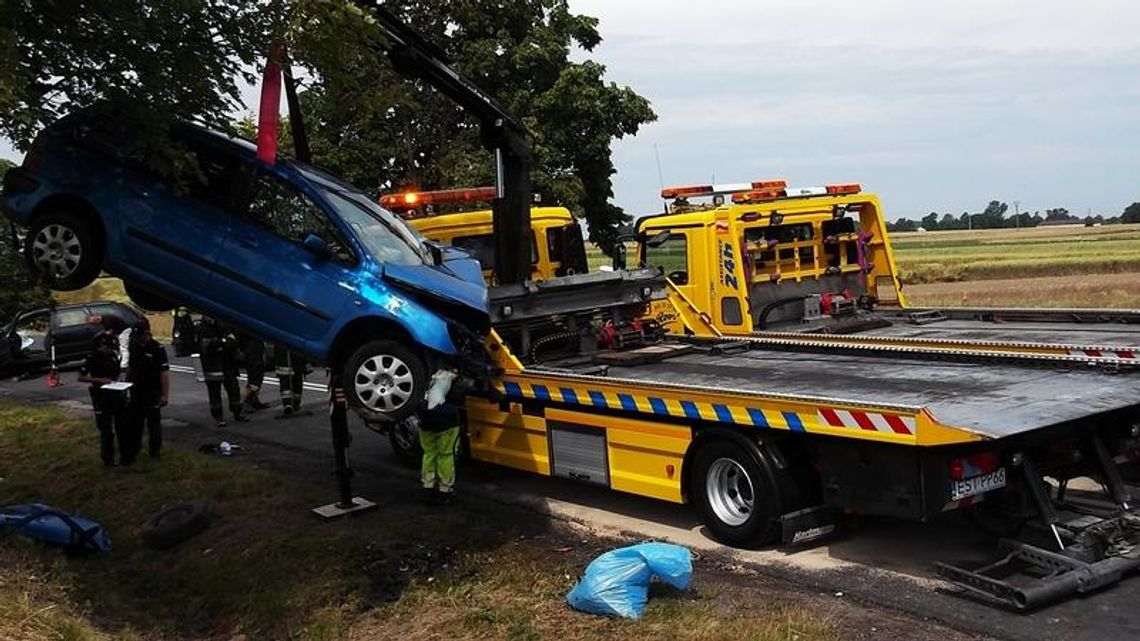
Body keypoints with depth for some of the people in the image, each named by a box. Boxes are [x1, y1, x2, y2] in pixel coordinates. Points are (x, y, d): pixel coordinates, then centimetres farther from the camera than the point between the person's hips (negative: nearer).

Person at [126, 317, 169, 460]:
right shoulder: (133, 346, 5)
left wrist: (165, 394, -18)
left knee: (154, 421, 4)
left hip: (152, 392, -6)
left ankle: (155, 451, 14)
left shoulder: (157, 349, -13)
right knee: (135, 421, 15)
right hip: (135, 392, 6)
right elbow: (129, 367, 18)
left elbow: (165, 372, -15)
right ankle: (133, 448, 28)